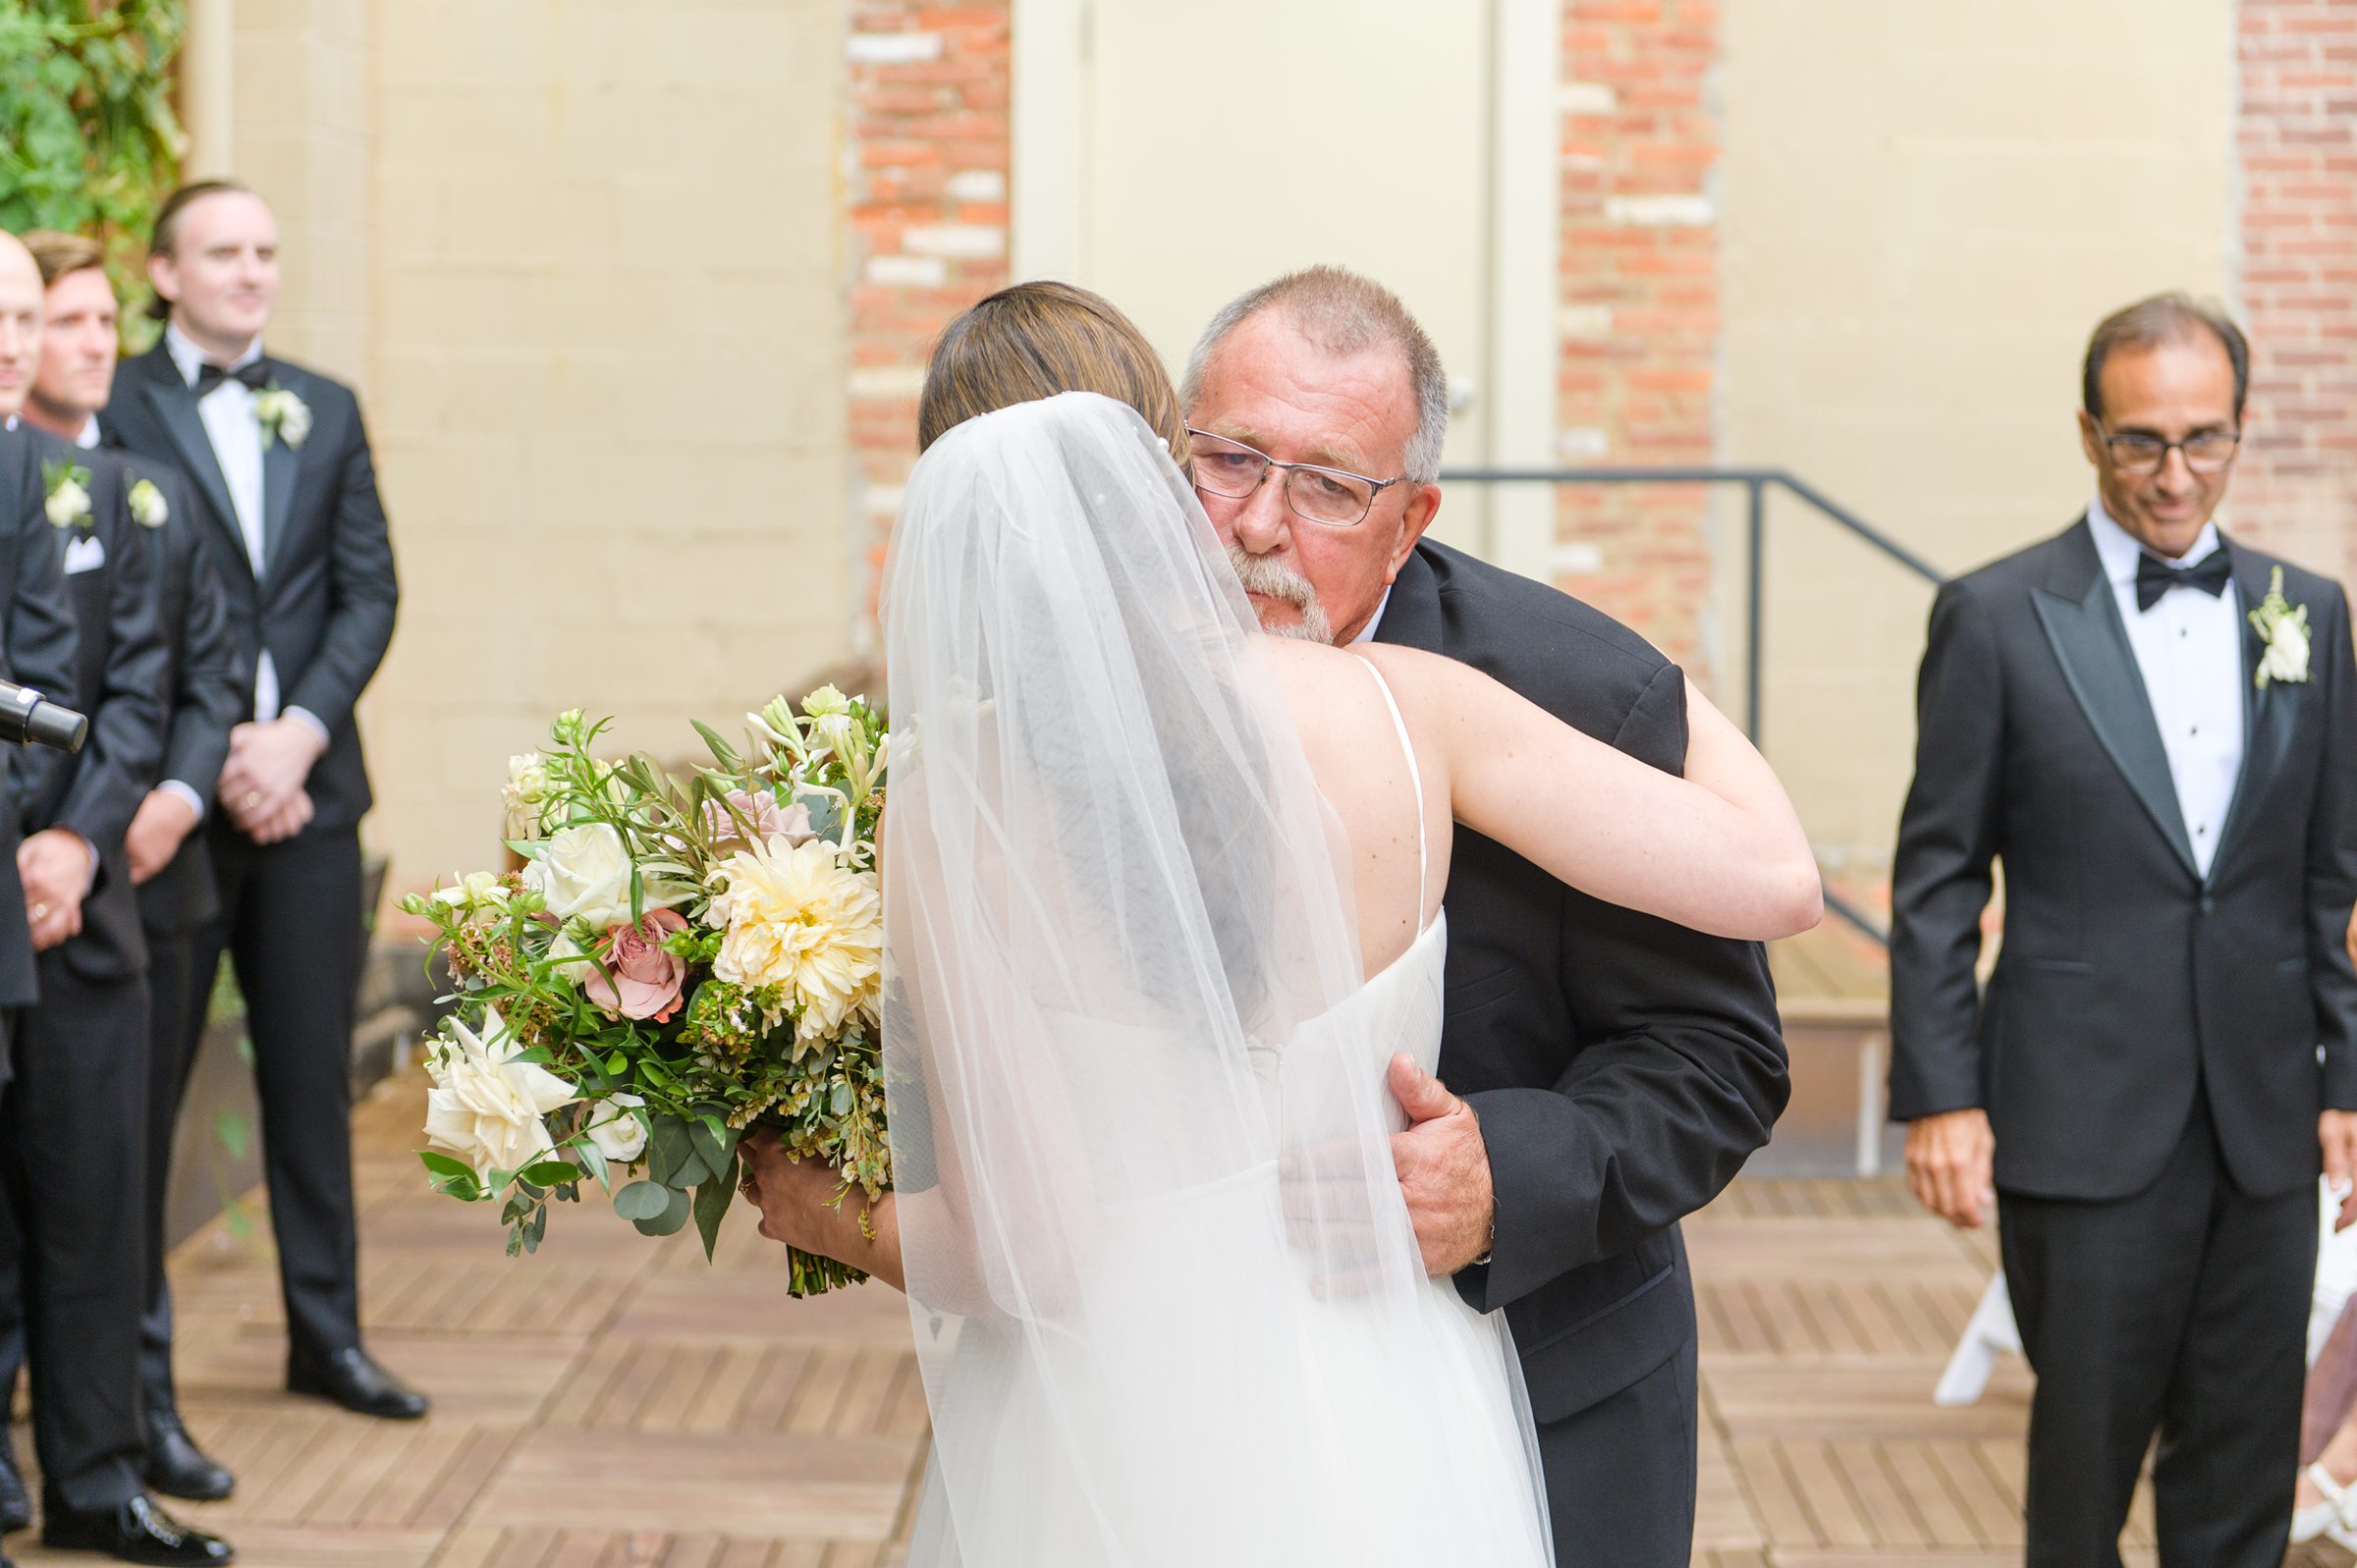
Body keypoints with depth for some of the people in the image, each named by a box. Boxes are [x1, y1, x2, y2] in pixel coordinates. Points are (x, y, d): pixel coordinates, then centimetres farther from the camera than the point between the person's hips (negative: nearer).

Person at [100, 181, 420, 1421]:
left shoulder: (324, 411, 13)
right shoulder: (114, 412, -2)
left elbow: (370, 592, 7)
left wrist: (300, 735, -7)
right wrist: (215, 755, -12)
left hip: (308, 786, 4)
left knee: (314, 1072, 9)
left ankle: (326, 1332, 17)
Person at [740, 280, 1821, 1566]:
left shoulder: (955, 798, -18)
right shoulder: (1407, 709, -13)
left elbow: (1024, 1248, -17)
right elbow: (1773, 879, -9)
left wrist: (834, 1222, 4)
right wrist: (1683, 697, 12)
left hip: (1113, 1465, -2)